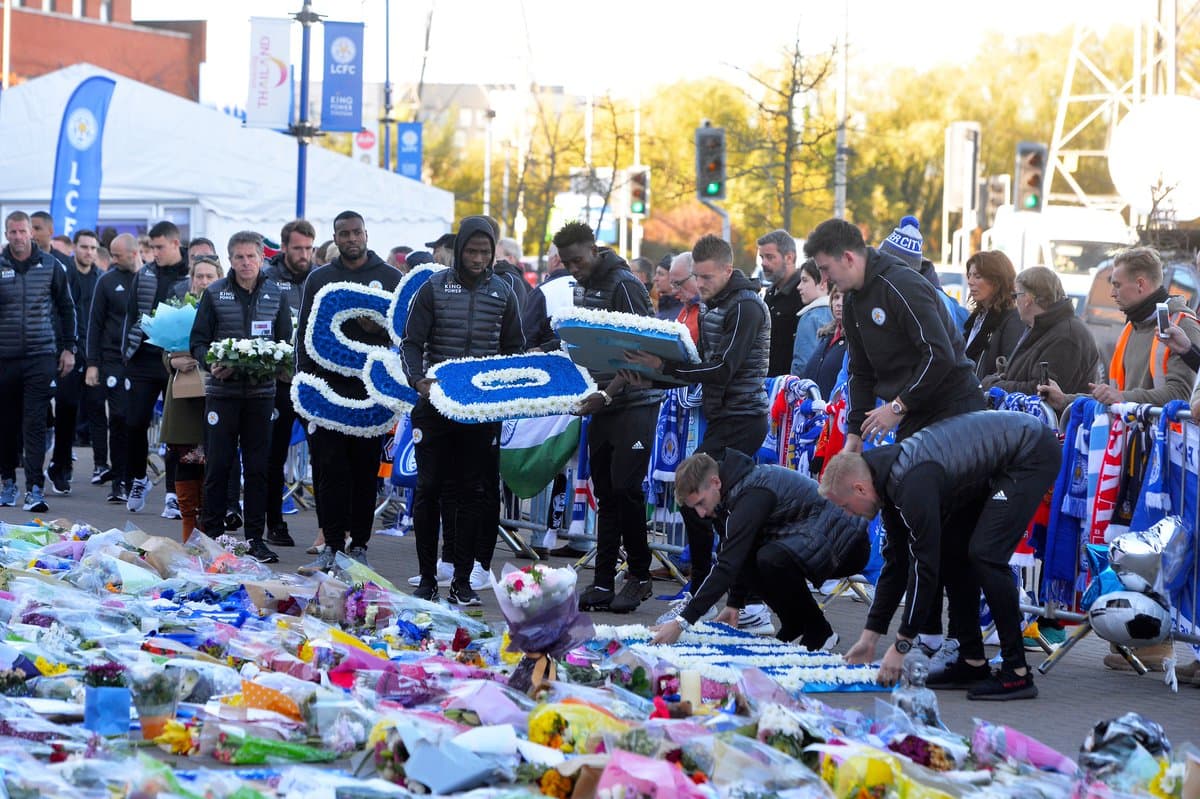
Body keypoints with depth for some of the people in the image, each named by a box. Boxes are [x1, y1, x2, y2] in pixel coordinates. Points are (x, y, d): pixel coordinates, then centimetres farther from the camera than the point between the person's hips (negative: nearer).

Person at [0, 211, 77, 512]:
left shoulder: (50, 266, 4)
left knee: (35, 422, -8)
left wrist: (68, 348, 9)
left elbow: (66, 308, 12)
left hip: (41, 355, -1)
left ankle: (35, 488, -12)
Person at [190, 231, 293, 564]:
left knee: (258, 467, 4)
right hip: (222, 390, -1)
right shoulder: (214, 294, 2)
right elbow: (198, 342, 3)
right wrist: (212, 364, -17)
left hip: (261, 390, 1)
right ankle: (211, 533, 9)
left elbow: (286, 342, 10)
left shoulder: (276, 295, 7)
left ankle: (255, 537, 11)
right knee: (218, 464, 0)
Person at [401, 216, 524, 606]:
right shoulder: (434, 288, 0)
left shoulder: (502, 292, 7)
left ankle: (463, 581, 7)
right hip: (436, 404, -1)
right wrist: (418, 379, -20)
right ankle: (427, 578, 11)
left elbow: (514, 348, 14)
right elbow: (411, 343, -2)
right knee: (429, 489, 1)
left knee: (473, 493, 2)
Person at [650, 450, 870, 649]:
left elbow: (728, 565, -32)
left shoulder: (752, 495, -26)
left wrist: (683, 621, -33)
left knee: (771, 559, -31)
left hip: (849, 545, -10)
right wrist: (735, 604, 15)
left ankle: (819, 634, -10)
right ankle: (794, 626, 9)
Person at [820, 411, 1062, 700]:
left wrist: (901, 645, -18)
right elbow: (896, 561, 11)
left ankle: (1017, 673, -14)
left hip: (1034, 454, -10)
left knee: (985, 554, -17)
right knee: (951, 551, 6)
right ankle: (972, 663, 10)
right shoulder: (889, 480, 3)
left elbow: (925, 566, -25)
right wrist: (869, 636, 12)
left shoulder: (913, 484, -27)